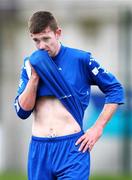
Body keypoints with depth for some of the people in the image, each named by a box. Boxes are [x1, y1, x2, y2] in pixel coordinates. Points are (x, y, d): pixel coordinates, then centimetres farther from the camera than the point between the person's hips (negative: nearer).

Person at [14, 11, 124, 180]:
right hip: (39, 149, 4)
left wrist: (97, 128, -3)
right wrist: (34, 76, -9)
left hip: (72, 147, -4)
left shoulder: (81, 60, -4)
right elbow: (22, 111, 2)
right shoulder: (31, 64, 7)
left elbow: (115, 91, 2)